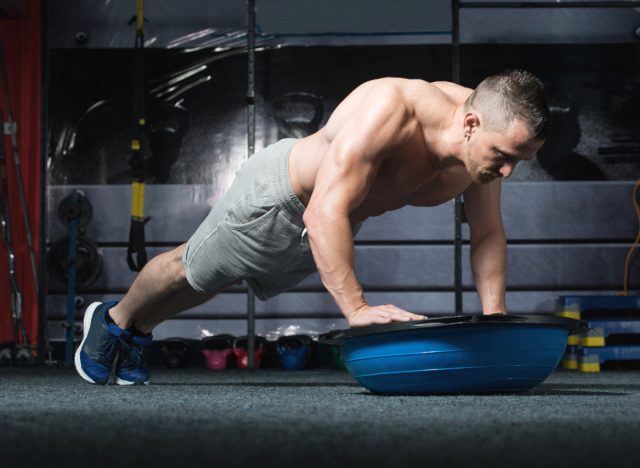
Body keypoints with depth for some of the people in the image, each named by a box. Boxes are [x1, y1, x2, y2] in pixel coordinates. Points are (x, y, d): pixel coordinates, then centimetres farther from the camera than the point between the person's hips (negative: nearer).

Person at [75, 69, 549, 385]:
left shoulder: (487, 137, -25)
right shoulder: (389, 111, -46)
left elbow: (488, 234, -11)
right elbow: (324, 214, -50)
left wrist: (494, 317, -21)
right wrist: (356, 307, -54)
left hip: (335, 218, 6)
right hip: (279, 194, -6)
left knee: (208, 283, 30)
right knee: (192, 273, 21)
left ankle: (138, 333, 55)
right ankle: (114, 320, 50)